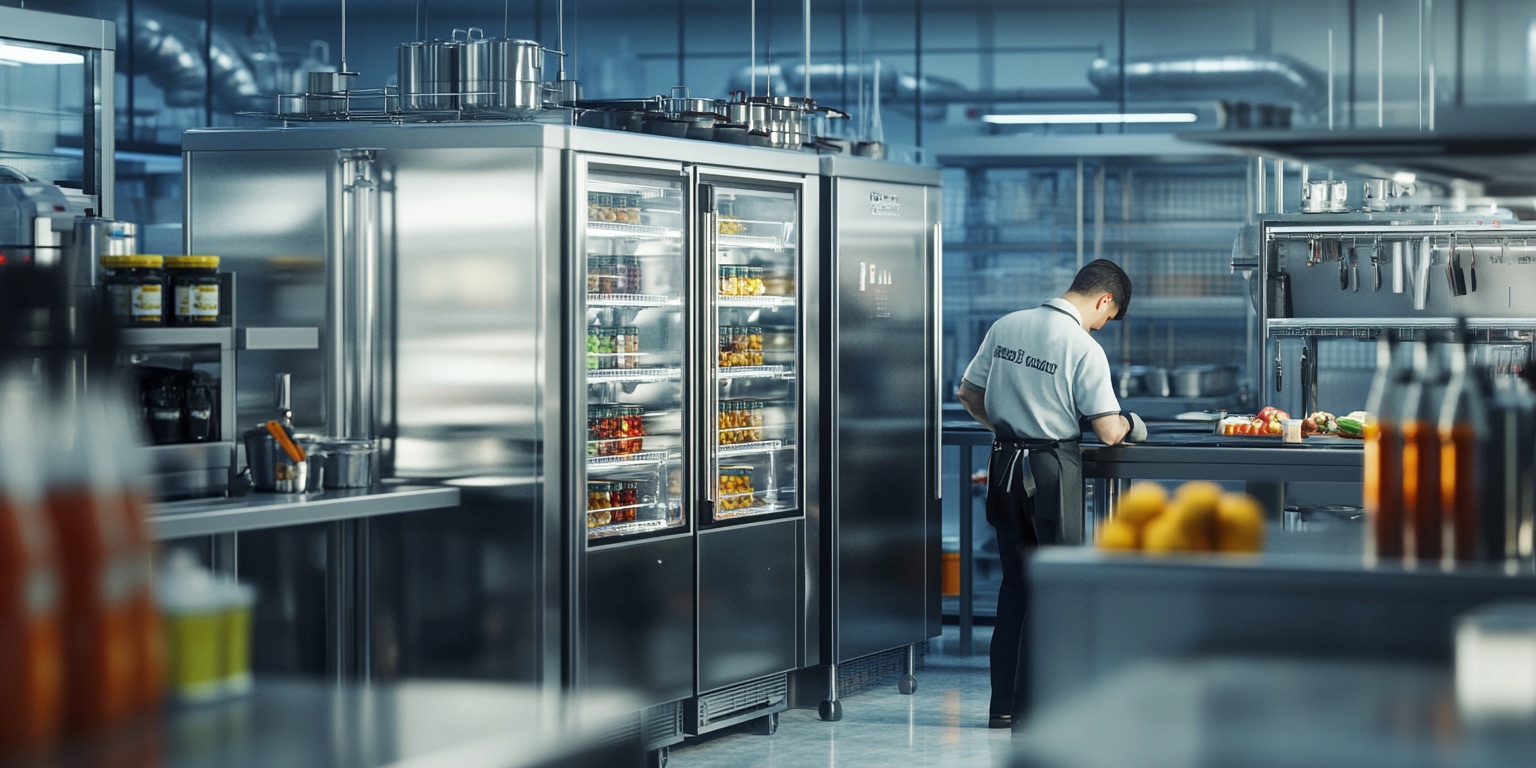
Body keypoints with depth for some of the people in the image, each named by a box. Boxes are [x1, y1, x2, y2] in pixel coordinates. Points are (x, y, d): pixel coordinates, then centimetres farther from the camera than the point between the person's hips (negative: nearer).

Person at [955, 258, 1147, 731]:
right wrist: (1130, 424, 8)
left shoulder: (1006, 327, 4)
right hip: (1052, 470, -6)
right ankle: (1031, 710, 4)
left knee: (1015, 581, 15)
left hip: (1004, 464, 6)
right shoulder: (1084, 349, -14)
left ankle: (1003, 706, 18)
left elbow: (968, 395, 12)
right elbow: (1108, 432, -14)